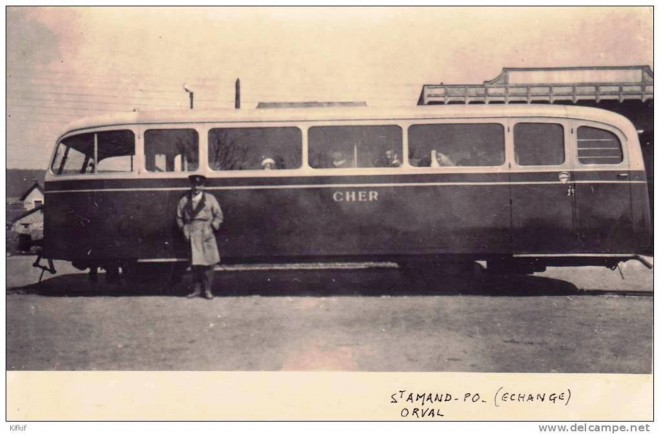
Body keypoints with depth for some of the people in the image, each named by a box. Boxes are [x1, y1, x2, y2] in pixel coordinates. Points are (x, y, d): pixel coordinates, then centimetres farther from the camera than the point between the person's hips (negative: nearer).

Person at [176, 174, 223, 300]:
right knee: (195, 264, 2)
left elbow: (218, 215, 5)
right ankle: (197, 289, 12)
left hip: (206, 236, -1)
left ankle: (207, 289, 6)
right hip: (191, 236, 1)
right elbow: (179, 217, 16)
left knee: (207, 263, -3)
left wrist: (211, 228, -6)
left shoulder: (210, 199, 4)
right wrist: (184, 229, 2)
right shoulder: (184, 200, 8)